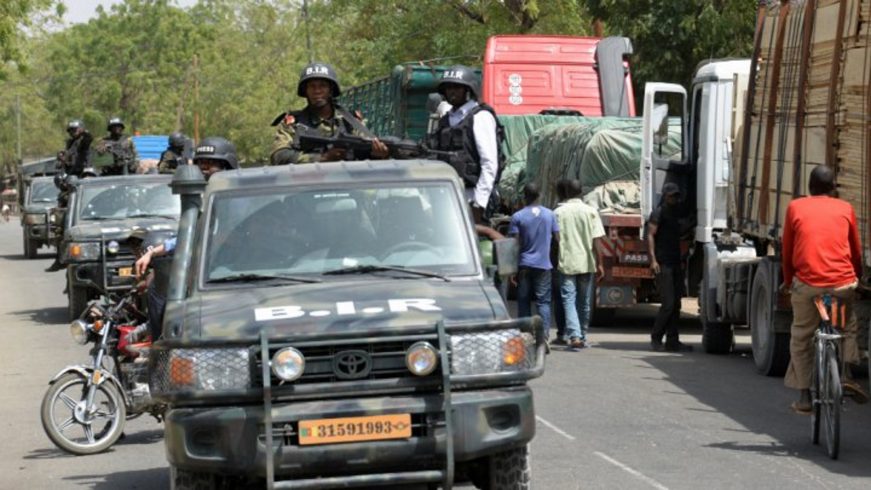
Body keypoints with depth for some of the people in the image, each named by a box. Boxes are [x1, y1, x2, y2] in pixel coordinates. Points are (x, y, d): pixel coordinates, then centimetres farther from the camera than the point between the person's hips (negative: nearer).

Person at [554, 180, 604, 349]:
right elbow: (596, 241, -5)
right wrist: (599, 264, 0)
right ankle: (582, 336, 21)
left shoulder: (558, 212, -3)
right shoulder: (590, 211, -2)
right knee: (585, 302, 13)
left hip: (566, 263, -1)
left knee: (569, 300, -3)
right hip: (586, 263, 1)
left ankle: (574, 336, -20)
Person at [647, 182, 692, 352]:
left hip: (675, 263, 8)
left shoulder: (676, 213, 20)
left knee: (676, 304, 5)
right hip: (663, 264, -8)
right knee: (668, 303, -12)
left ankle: (672, 341, 7)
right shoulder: (659, 213, -5)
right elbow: (650, 235, -12)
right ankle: (656, 338, -1)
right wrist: (653, 259, -20)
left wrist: (682, 261, 20)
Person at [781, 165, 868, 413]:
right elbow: (856, 250, 19)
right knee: (847, 325, 27)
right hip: (843, 283, 1)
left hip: (807, 283, -1)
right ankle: (846, 373, 7)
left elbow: (787, 249, 12)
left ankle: (804, 396, 9)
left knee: (801, 336, 13)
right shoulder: (845, 209, 11)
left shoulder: (795, 207, 8)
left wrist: (788, 280, 25)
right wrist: (857, 276, 37)